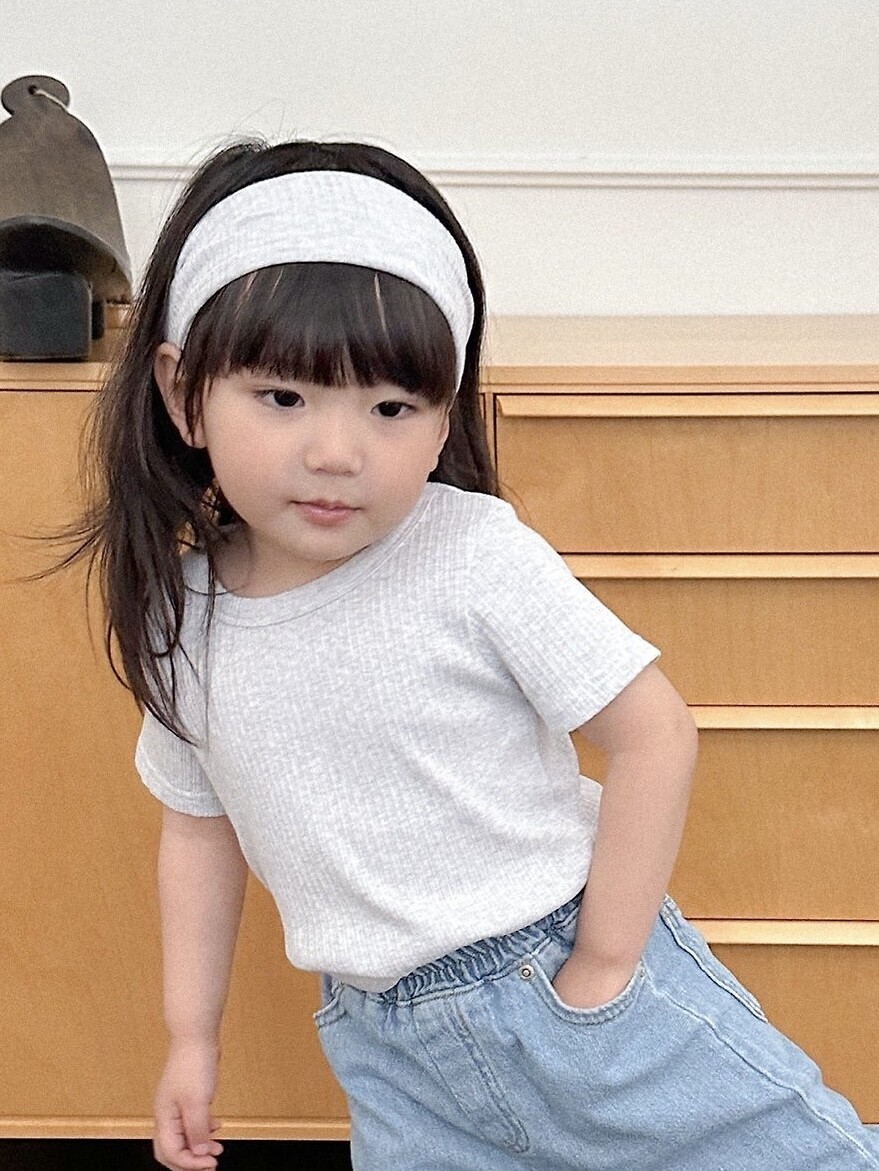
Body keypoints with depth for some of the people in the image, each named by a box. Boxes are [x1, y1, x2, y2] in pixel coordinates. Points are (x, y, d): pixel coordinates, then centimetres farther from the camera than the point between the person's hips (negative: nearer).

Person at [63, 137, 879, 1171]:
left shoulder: (478, 557, -19)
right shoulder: (180, 618, -4)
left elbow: (654, 734, -15)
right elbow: (197, 822, 10)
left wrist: (601, 971, -11)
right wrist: (191, 1035, 12)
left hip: (569, 978, -3)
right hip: (386, 1048, 4)